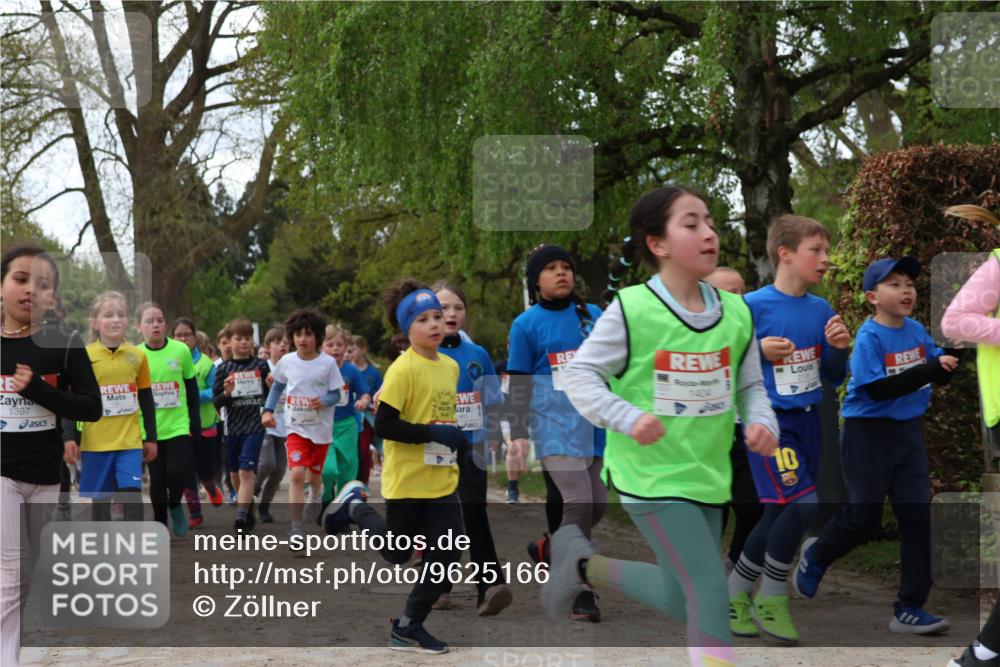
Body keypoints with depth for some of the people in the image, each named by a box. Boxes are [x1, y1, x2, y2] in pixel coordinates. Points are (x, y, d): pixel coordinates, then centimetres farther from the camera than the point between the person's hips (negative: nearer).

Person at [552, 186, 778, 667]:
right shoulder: (631, 310, -14)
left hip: (709, 476, 7)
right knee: (710, 590, -12)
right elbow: (580, 375, -9)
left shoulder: (736, 313, 2)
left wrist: (762, 422, -9)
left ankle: (584, 564, 36)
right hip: (651, 477, -6)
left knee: (679, 601, 15)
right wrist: (627, 418, -23)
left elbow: (751, 385, 12)